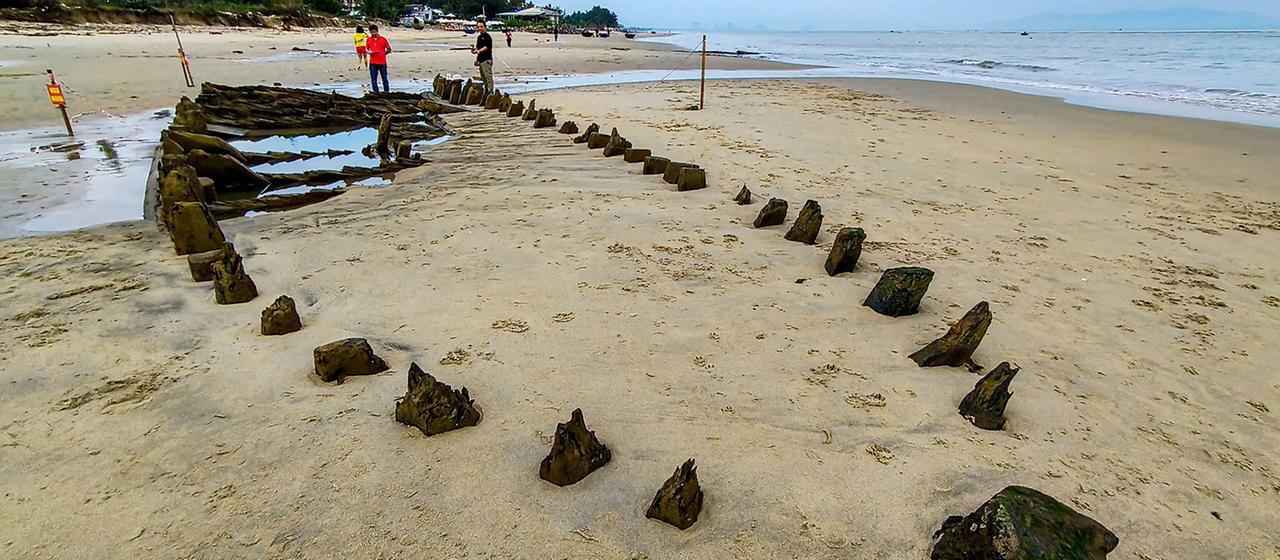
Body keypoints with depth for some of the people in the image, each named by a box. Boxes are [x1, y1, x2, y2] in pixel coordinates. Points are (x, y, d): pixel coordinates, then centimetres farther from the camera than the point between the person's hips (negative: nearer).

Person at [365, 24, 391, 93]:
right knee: (373, 79, 2)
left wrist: (383, 54, -6)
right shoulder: (368, 40, 5)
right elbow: (366, 49, 13)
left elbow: (389, 49, 5)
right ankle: (375, 92, 8)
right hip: (373, 63, 2)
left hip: (382, 62, -2)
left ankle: (386, 92, 12)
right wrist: (370, 52, -9)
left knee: (384, 78, 4)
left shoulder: (383, 39, -1)